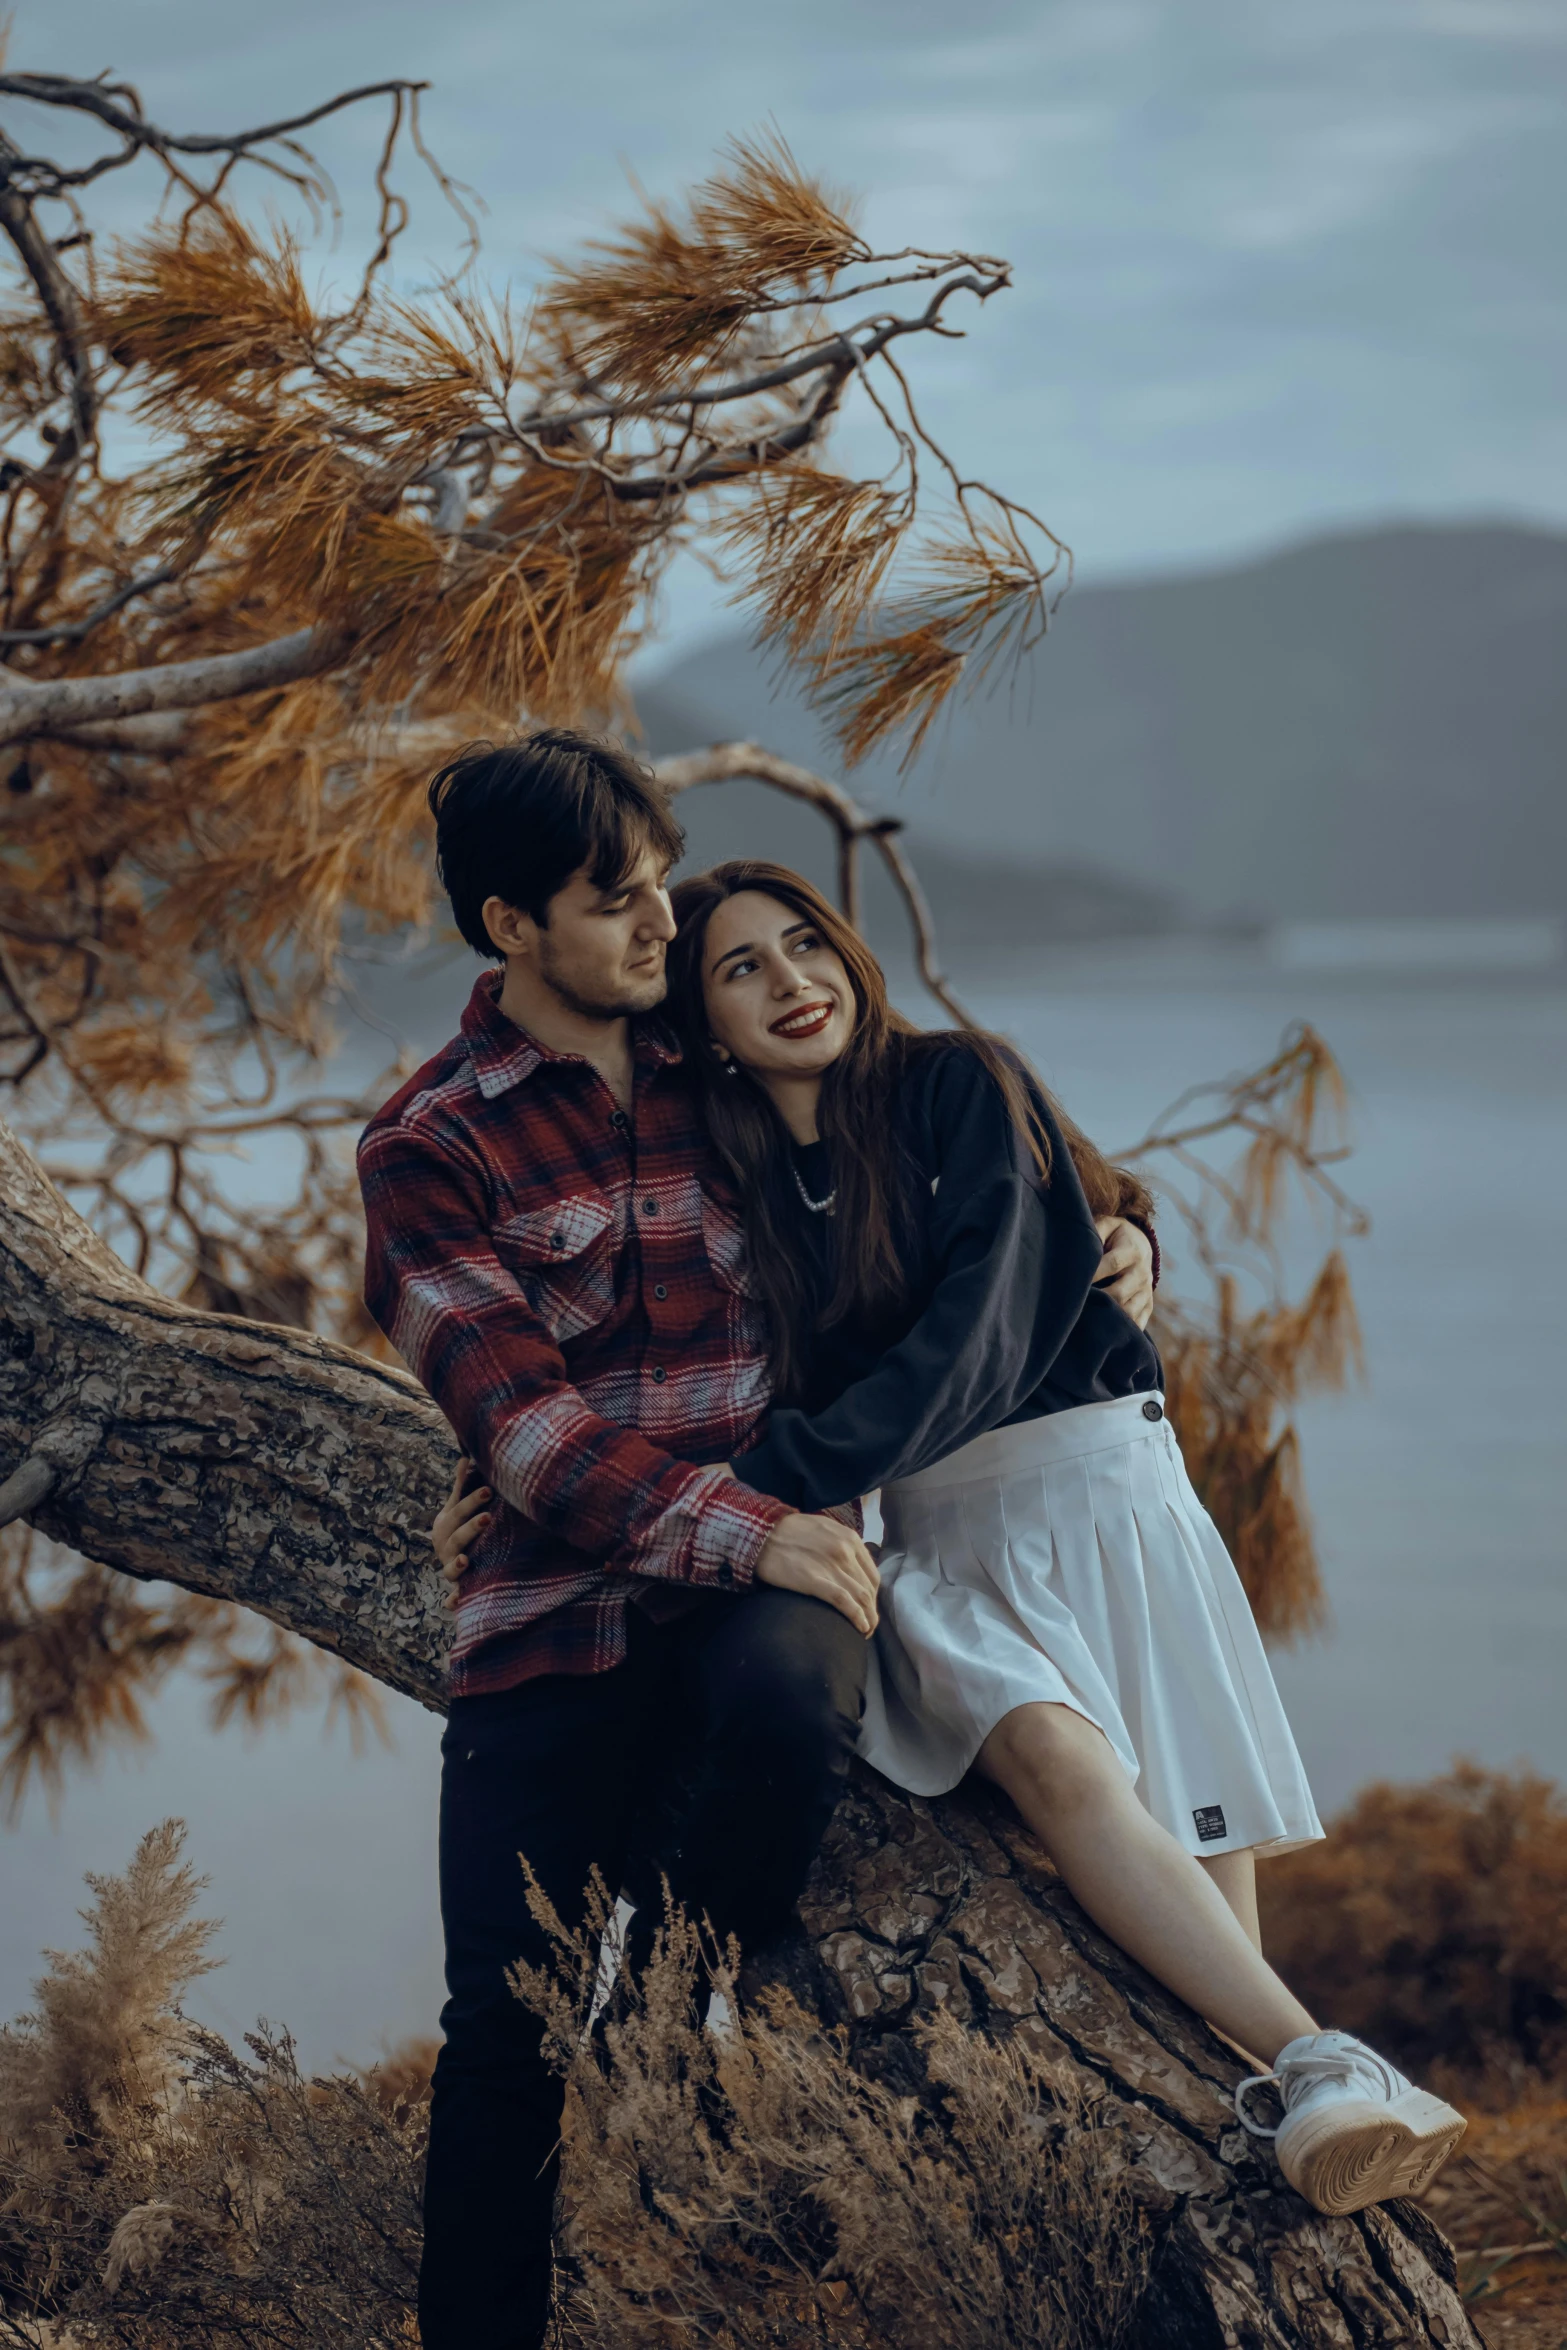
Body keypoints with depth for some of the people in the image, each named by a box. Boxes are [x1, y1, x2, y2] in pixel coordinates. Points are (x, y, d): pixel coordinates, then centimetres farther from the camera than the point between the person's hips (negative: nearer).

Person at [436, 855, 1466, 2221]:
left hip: (1087, 1475, -1)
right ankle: (1318, 2063, -40)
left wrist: (764, 1487, -24)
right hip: (936, 1531, 1)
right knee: (1053, 1754, -27)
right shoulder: (742, 1185, 9)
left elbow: (970, 1341, -15)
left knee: (1181, 1815, -17)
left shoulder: (963, 1090, -3)